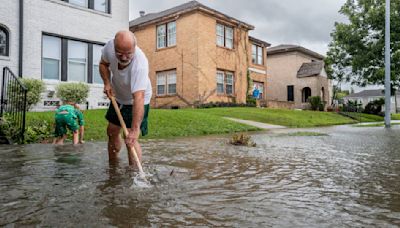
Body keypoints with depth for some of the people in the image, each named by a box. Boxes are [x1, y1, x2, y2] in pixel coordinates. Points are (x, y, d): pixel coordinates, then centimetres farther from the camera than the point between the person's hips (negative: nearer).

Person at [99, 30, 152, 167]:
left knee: (131, 140, -17)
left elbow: (139, 97, -49)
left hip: (137, 100, -6)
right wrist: (107, 83, -17)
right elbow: (103, 64, -1)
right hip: (117, 97, 6)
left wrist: (135, 129, -55)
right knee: (112, 132, 16)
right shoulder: (110, 46, -24)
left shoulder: (140, 64, -41)